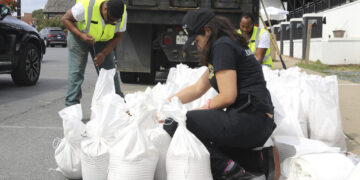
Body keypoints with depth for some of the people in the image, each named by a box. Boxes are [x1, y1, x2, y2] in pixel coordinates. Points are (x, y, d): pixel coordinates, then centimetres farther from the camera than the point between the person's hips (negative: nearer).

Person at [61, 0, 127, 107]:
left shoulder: (123, 14, -23)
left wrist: (104, 53, -22)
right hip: (79, 35, -3)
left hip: (103, 41, 3)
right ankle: (71, 105, -6)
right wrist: (81, 35, -35)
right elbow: (65, 19, -20)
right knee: (76, 71, -11)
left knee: (109, 70, -4)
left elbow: (118, 36, -8)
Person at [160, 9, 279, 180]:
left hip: (249, 120, -11)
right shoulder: (230, 44, 22)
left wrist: (205, 108, 1)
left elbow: (228, 96, -16)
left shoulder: (222, 46, -8)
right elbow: (197, 88, 24)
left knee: (173, 123, -16)